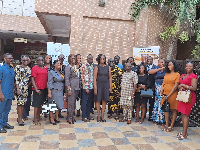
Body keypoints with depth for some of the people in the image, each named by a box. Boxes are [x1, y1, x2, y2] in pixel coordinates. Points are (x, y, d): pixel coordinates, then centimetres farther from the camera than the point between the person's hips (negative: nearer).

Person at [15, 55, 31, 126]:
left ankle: (19, 118, 22)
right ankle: (20, 120, 4)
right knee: (20, 103, -4)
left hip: (26, 88, 6)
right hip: (20, 87, -5)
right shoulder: (18, 67, -4)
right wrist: (18, 89, -14)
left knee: (23, 103, 10)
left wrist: (29, 86, 7)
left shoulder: (29, 68, 13)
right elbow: (16, 79, -9)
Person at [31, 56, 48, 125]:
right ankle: (35, 119, 5)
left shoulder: (45, 68, 12)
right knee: (36, 104, -2)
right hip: (38, 89, -6)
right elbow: (32, 79, -10)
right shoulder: (34, 68, -6)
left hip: (44, 88, 6)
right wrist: (36, 89, -17)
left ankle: (38, 117, 24)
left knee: (40, 104, 13)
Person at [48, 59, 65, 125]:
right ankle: (52, 119, 12)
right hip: (54, 91, -7)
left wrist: (63, 91, 15)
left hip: (60, 91, 7)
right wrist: (49, 92, -16)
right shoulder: (51, 72, -7)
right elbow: (49, 83, -11)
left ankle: (57, 117, 23)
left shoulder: (61, 72, 13)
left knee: (59, 105, 10)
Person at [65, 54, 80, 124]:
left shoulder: (76, 67, 15)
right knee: (71, 103, -4)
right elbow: (67, 79, -13)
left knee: (74, 103, 12)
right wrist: (68, 89, -18)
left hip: (76, 87, 7)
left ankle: (72, 116, 22)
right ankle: (69, 118, 6)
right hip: (71, 87, -7)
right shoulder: (68, 67, -7)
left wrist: (78, 87, 13)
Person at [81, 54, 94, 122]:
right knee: (84, 102, 2)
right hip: (86, 87, -6)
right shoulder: (84, 66, -6)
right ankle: (84, 117, 10)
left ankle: (88, 115, 23)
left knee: (89, 102, 12)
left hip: (92, 87, 6)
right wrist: (85, 87, -14)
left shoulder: (93, 66, 12)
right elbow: (82, 77, -10)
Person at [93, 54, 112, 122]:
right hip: (98, 85, -2)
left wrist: (110, 87, 4)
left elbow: (110, 78, 10)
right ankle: (98, 115, 14)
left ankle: (102, 115, 16)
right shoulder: (97, 67, -1)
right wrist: (95, 88, -11)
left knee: (104, 100, 5)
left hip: (106, 85, 3)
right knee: (98, 100, 1)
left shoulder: (108, 67, 8)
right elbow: (94, 78, -5)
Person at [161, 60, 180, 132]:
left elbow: (175, 86, -11)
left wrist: (168, 95, -14)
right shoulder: (166, 74, 12)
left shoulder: (177, 74, -5)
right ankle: (167, 125, 18)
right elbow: (163, 84, 10)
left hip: (173, 94, -5)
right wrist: (161, 93, -4)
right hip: (165, 94, 5)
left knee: (174, 110, 4)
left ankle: (171, 126, 12)